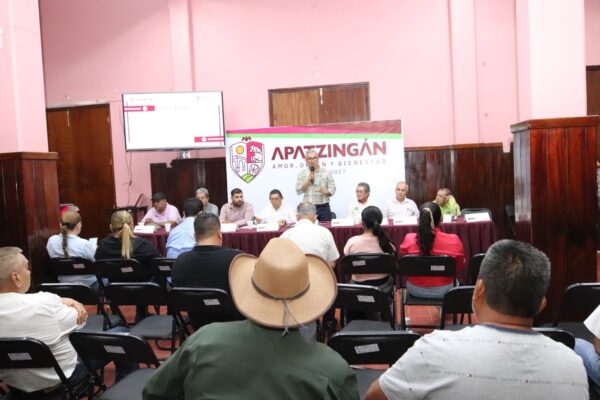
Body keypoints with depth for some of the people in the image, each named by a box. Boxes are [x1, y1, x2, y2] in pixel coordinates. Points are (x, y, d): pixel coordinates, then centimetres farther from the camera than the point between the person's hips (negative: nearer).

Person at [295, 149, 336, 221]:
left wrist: (325, 191, -18)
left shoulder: (326, 172, 6)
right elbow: (298, 190, 0)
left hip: (323, 208, 0)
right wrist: (308, 180, -9)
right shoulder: (301, 173, 7)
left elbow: (332, 189, 3)